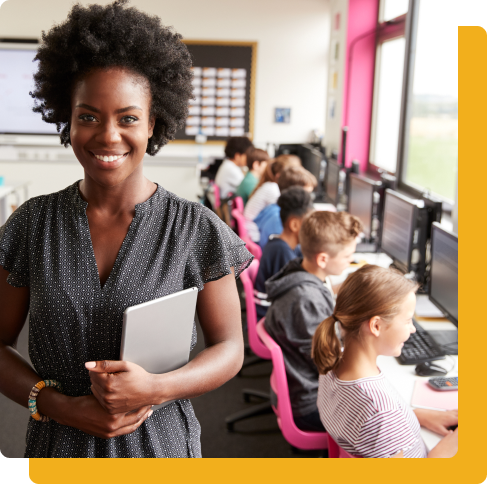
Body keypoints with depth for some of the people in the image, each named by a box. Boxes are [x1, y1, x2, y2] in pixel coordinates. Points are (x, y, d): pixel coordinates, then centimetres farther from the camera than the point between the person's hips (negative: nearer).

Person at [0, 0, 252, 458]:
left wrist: (156, 388, -22)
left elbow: (229, 348, -6)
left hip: (158, 442, -1)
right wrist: (57, 405, -16)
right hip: (57, 441, 2)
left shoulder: (196, 230, -11)